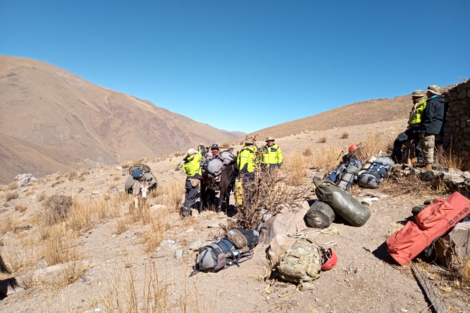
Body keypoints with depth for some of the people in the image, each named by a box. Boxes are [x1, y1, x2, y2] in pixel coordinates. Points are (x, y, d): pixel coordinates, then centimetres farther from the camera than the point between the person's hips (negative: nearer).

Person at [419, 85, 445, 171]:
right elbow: (439, 117, 23)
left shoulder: (432, 102, -11)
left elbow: (428, 118, -17)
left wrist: (422, 131, -17)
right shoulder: (440, 102, 19)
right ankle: (428, 165, 18)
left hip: (430, 129, -10)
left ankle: (428, 166, -8)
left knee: (427, 148, -8)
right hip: (435, 128, 10)